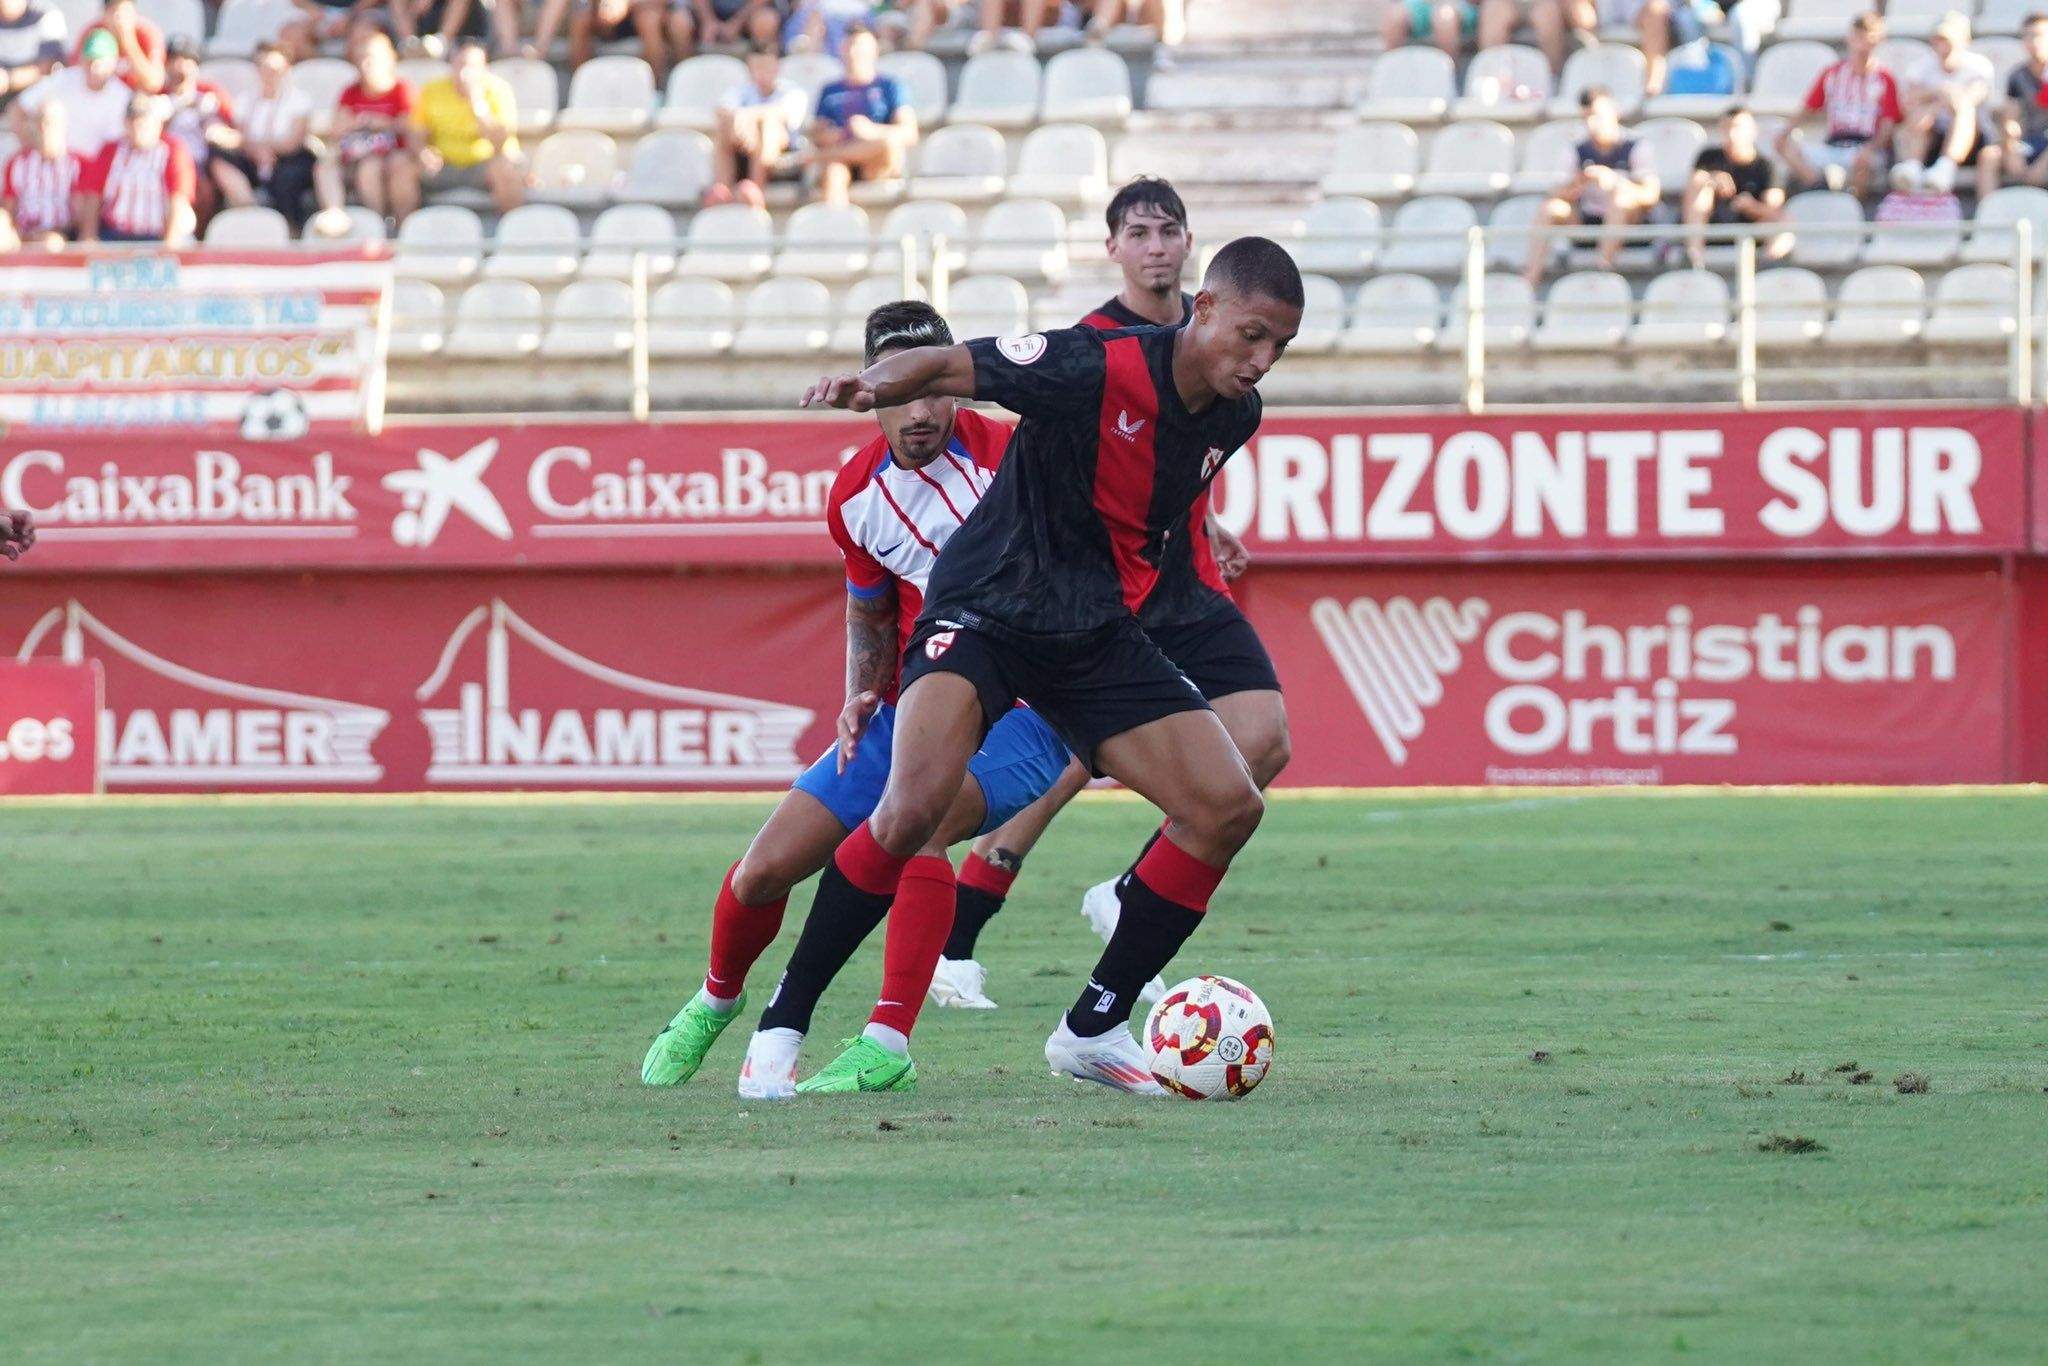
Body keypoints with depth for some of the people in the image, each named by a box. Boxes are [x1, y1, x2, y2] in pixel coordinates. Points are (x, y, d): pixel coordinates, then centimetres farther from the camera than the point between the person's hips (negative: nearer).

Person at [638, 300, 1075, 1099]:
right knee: (765, 869, 2)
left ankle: (889, 1045, -31)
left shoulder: (1007, 459, -17)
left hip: (1019, 710, -5)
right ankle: (717, 1000, 35)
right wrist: (860, 701, -1)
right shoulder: (857, 494, 1)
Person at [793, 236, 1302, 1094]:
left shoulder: (1233, 416, 2)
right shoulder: (1097, 368, -20)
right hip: (986, 608, -7)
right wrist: (871, 385, -43)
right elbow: (946, 368, -24)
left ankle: (1094, 1028, 8)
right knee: (915, 806, -28)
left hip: (1099, 637, 7)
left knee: (1229, 808, -3)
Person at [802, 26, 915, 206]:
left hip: (877, 167, -1)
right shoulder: (831, 91, 23)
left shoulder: (889, 87, 13)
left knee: (890, 143, -37)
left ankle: (820, 156, -22)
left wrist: (872, 131, -17)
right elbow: (817, 135, 17)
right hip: (843, 165, 1)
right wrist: (827, 137, -9)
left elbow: (909, 134, 1)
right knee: (832, 172, -36)